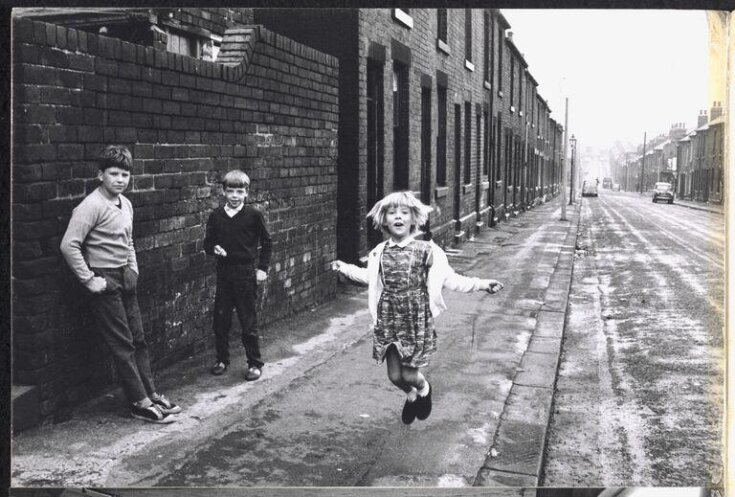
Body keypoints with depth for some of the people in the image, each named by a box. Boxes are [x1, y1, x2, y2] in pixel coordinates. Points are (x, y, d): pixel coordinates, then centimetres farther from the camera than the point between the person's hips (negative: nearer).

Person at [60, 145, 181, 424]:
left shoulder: (125, 204, 10)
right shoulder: (92, 206, -17)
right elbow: (69, 245, -22)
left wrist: (133, 269, 13)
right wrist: (89, 280, -19)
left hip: (126, 278, 8)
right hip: (106, 281, -8)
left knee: (138, 340, 12)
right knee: (123, 345, -2)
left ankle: (150, 393, 21)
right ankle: (140, 404, 4)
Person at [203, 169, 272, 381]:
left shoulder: (253, 215, -6)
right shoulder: (216, 215, 2)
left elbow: (266, 242, 2)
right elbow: (207, 242, 10)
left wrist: (263, 268, -2)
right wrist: (213, 248, -12)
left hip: (247, 274, -3)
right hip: (224, 273, 3)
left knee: (248, 321, 3)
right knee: (220, 319, 9)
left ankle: (255, 363, 16)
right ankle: (222, 359, 27)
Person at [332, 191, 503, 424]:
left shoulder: (426, 250, -9)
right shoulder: (379, 253, 3)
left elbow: (450, 279, -7)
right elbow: (370, 276, 23)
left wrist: (481, 284, -16)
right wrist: (345, 268, 27)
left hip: (416, 320, -3)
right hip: (388, 320, 3)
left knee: (409, 375, -1)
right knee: (395, 375, 7)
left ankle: (424, 389, 37)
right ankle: (411, 396, 42)